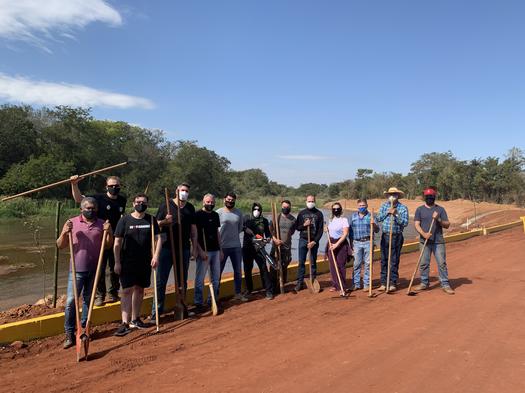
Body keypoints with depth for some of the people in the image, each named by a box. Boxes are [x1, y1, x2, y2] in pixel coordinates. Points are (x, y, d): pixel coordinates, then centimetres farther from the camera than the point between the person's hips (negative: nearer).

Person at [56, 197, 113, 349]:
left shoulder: (101, 224, 5)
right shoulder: (72, 223, 0)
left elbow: (108, 246, 7)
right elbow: (60, 245, 1)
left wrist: (109, 233, -10)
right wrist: (65, 233, -17)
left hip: (94, 269, 2)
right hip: (77, 269, -2)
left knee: (88, 300, 13)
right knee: (71, 301, -3)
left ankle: (84, 329, 25)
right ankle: (69, 334, 8)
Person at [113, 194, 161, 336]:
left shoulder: (151, 220, 5)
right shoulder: (125, 220, -3)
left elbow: (158, 238, 3)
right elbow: (117, 242, -3)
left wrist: (156, 256, -10)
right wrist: (117, 262, -7)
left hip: (145, 262, 4)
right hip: (127, 262, -3)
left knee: (139, 289, 13)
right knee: (127, 290, -8)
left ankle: (135, 319, 27)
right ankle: (125, 323, -5)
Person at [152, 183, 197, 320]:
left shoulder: (190, 208, 10)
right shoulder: (166, 205, 0)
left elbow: (193, 228, 12)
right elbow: (156, 224, 0)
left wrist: (194, 247, 8)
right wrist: (165, 221, -21)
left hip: (184, 248, 4)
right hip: (167, 248, -3)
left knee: (183, 280, 12)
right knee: (161, 281, -1)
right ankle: (156, 311, 6)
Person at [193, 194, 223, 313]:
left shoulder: (215, 215, 13)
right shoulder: (198, 215, -6)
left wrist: (220, 249, 14)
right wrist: (200, 250, -17)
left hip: (215, 250, 7)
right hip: (204, 251, -7)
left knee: (216, 278, 11)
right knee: (200, 278, -2)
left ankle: (212, 301, 22)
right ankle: (199, 303, 7)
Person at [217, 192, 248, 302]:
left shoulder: (238, 213, 5)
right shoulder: (218, 213, -7)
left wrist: (233, 235, 6)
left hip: (236, 246, 4)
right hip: (222, 247, -4)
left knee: (238, 271, 12)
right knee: (218, 271, 4)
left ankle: (238, 294, 26)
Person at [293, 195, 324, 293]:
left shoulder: (319, 214, 1)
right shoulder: (301, 213, 6)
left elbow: (320, 230, -2)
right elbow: (297, 227, 7)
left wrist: (314, 241, -11)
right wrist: (304, 225, -13)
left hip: (314, 241, -1)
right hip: (303, 240, 1)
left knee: (313, 262, 6)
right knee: (301, 262, 2)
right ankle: (299, 282, 7)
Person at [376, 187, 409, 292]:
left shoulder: (403, 208, -2)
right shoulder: (384, 206, 9)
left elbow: (405, 223, -11)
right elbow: (378, 218, 1)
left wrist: (396, 214, -20)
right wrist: (387, 212, -11)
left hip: (397, 237, -3)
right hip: (385, 236, 3)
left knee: (394, 261, 1)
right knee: (384, 260, 5)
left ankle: (393, 283, 10)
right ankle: (383, 283, 12)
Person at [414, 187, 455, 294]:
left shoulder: (440, 209, 8)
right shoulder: (420, 209, 8)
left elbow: (447, 225, 5)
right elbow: (416, 224, 0)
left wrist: (438, 220, -14)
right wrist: (423, 233, -17)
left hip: (438, 241, 0)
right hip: (424, 241, 1)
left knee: (442, 263, -1)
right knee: (424, 263, 4)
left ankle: (445, 284, 6)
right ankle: (424, 283, 16)